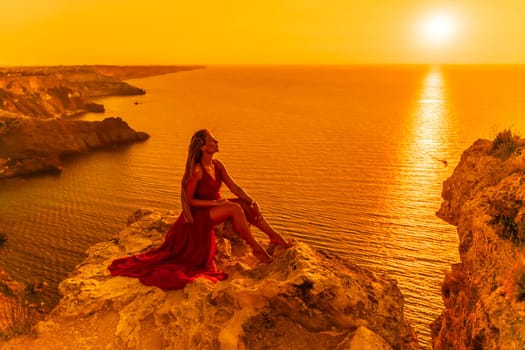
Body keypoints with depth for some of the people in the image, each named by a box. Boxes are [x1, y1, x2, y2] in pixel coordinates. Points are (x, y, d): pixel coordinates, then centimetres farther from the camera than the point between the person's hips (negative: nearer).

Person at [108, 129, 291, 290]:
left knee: (246, 205, -11)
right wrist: (214, 202, -21)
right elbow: (189, 200, -16)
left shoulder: (218, 165, 1)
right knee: (235, 208, -28)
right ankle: (256, 248, -20)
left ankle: (275, 237, -10)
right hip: (199, 213, -7)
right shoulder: (196, 171, -21)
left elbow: (234, 187, -2)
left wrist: (253, 202, -13)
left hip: (216, 206, 8)